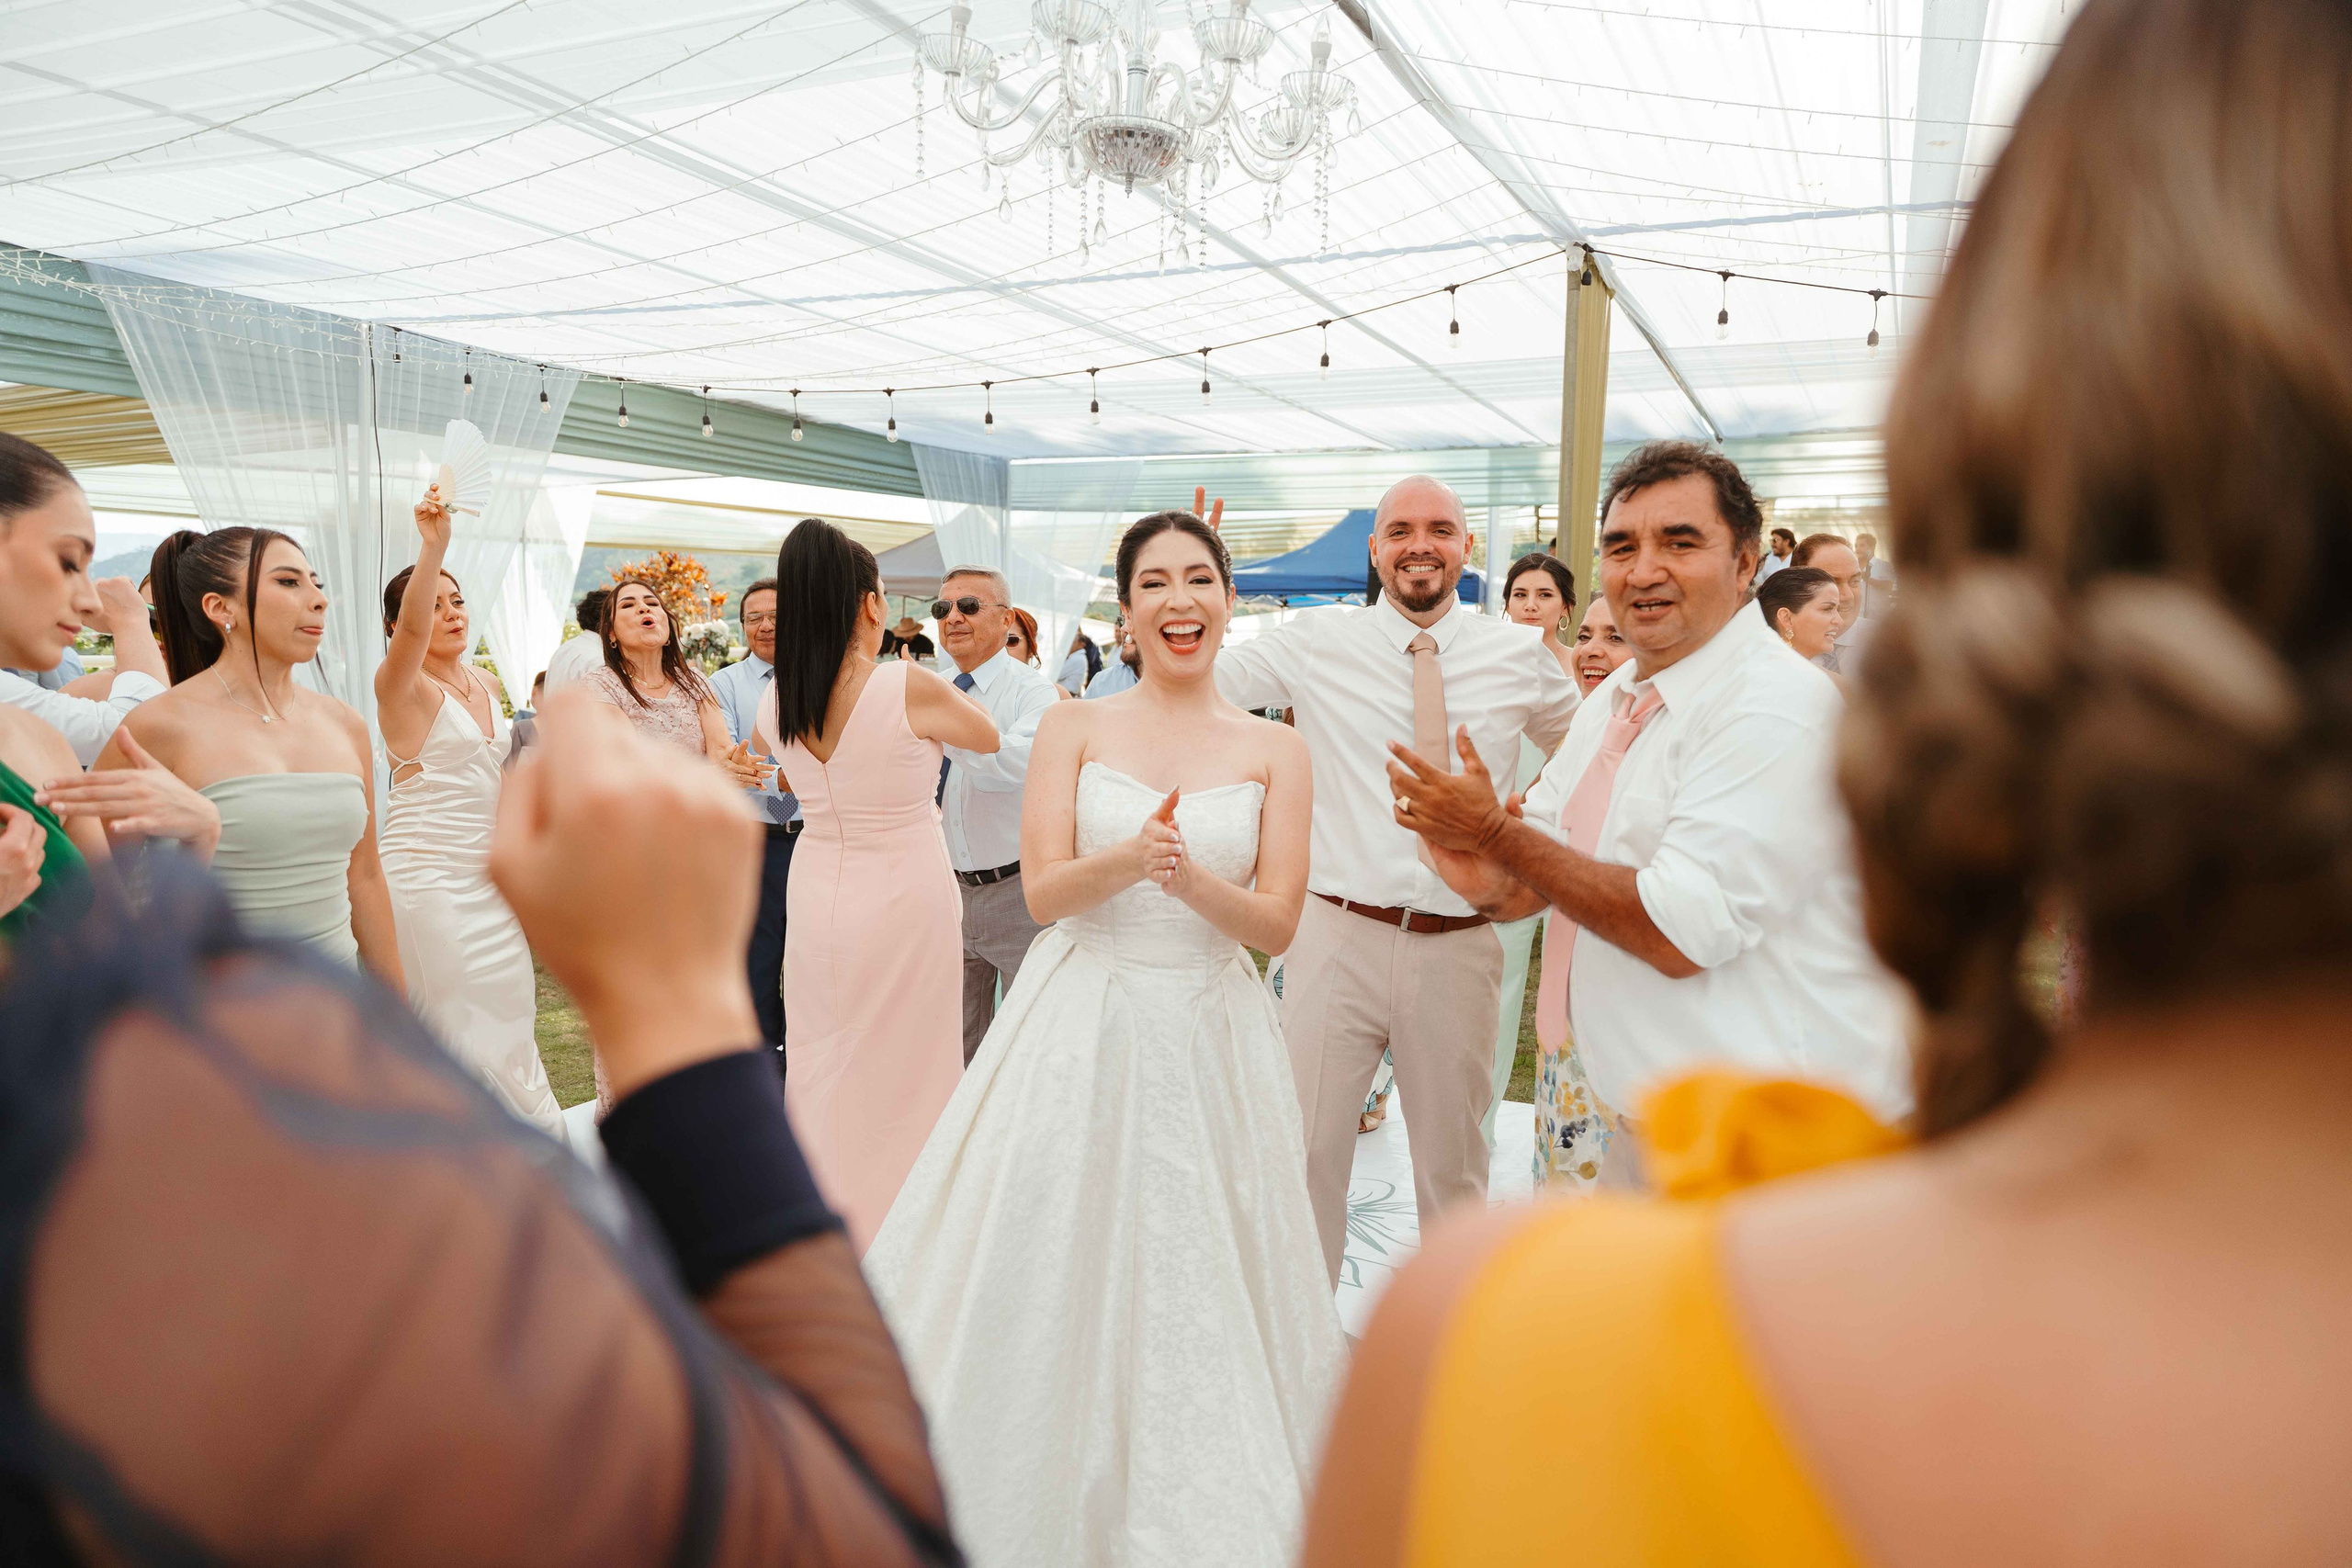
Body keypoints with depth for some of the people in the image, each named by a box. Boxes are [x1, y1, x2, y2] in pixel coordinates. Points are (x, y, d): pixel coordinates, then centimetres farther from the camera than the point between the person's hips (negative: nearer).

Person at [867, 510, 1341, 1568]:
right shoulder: (1074, 728, 2)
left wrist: (1191, 879, -23)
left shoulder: (1275, 751, 2)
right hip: (1079, 1032, 0)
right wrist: (1128, 860, -26)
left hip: (1211, 1038, 0)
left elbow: (1277, 924, -3)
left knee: (1192, 1284, 7)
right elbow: (1042, 891, -7)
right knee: (1053, 1269, 5)